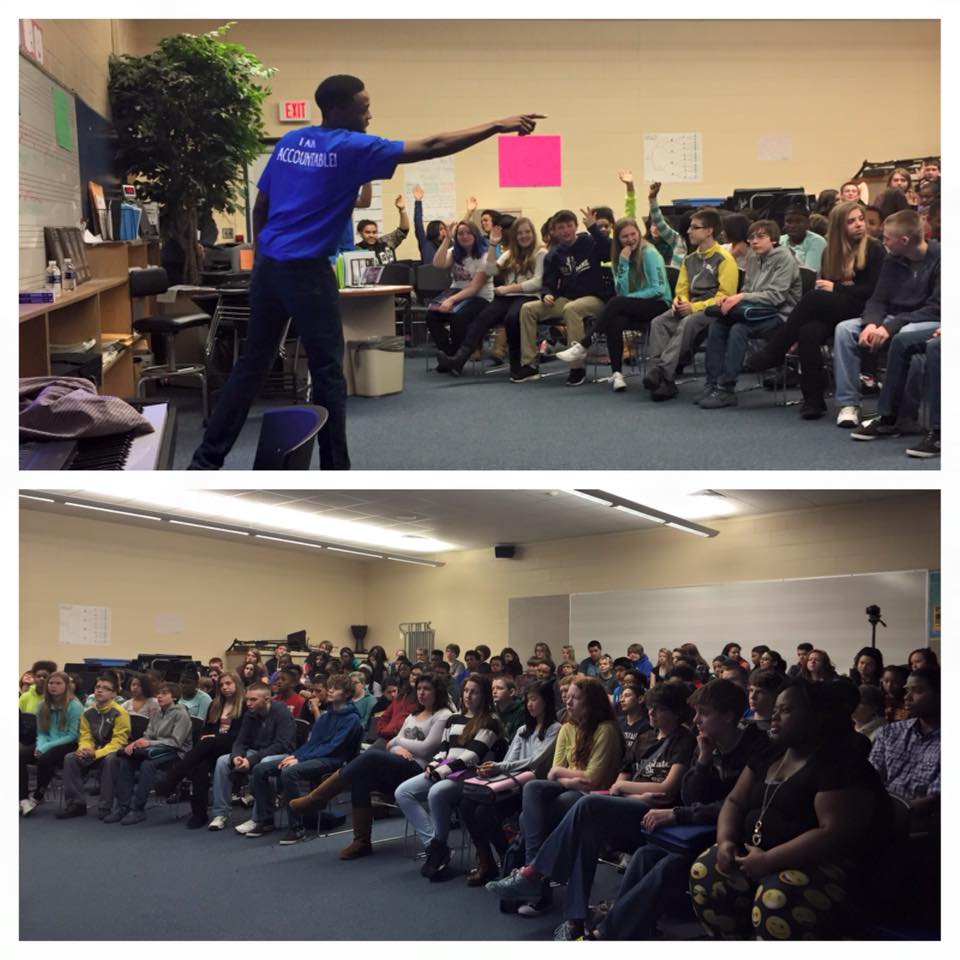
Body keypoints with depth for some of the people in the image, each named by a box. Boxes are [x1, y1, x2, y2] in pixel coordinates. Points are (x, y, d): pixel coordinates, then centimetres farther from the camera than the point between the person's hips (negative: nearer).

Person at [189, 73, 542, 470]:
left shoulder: (289, 141, 11)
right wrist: (496, 127, -7)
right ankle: (335, 471, 6)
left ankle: (206, 459, 17)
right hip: (307, 271, -7)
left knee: (253, 363, 14)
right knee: (327, 372, 1)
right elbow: (430, 148, -11)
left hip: (267, 265, 7)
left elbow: (260, 207, 14)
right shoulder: (351, 148, -8)